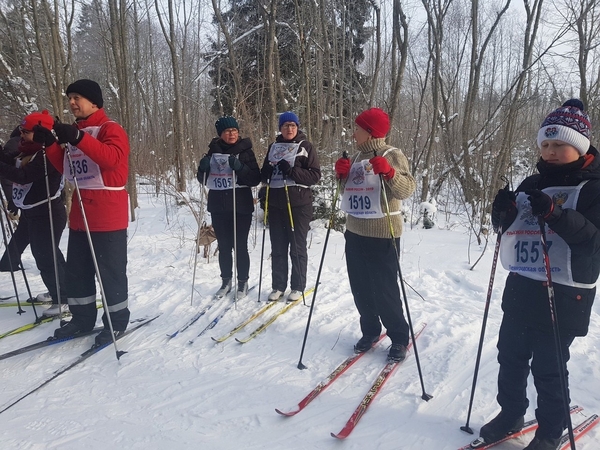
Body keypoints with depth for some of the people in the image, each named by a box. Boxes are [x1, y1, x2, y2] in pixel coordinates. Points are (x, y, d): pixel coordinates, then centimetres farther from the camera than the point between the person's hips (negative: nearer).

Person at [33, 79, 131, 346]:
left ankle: (116, 321, 14)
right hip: (80, 214, 9)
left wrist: (78, 139, -34)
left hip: (107, 215, -8)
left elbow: (112, 157, -28)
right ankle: (82, 318, 28)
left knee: (110, 271, 0)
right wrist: (50, 144, 3)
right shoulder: (75, 132, 17)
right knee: (76, 269, 14)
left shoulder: (110, 129, -8)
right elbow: (66, 168, 16)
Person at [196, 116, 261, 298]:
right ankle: (226, 281, 25)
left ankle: (243, 282, 17)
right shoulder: (213, 151, 7)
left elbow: (255, 179, -9)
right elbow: (203, 180, 11)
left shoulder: (245, 151, -3)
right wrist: (203, 168, -10)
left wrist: (240, 168, -25)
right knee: (224, 246, 11)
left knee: (240, 246, 2)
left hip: (240, 207, -3)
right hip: (218, 207, 4)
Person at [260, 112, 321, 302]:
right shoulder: (273, 147, 14)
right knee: (277, 247, 8)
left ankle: (298, 287, 15)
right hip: (275, 203, 4)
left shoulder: (306, 147, 0)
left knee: (297, 247, 3)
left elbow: (315, 175, -7)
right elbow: (265, 172, 21)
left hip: (298, 204, -4)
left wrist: (292, 171, -19)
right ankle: (278, 286, 19)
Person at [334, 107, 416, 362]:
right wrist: (341, 174, 0)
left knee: (385, 290, -2)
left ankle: (399, 338, 16)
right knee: (360, 288, 13)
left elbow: (407, 189, -19)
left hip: (382, 235, -7)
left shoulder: (392, 155, -9)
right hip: (355, 232, 8)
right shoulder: (357, 157, 13)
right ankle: (370, 330, 29)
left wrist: (388, 172, -35)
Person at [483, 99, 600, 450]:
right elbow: (509, 228, 13)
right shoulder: (533, 184, 10)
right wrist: (504, 211, -9)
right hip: (521, 287, 6)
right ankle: (511, 414, 36)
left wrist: (554, 213, -32)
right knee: (510, 356, 16)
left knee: (549, 367, 5)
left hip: (564, 294, -6)